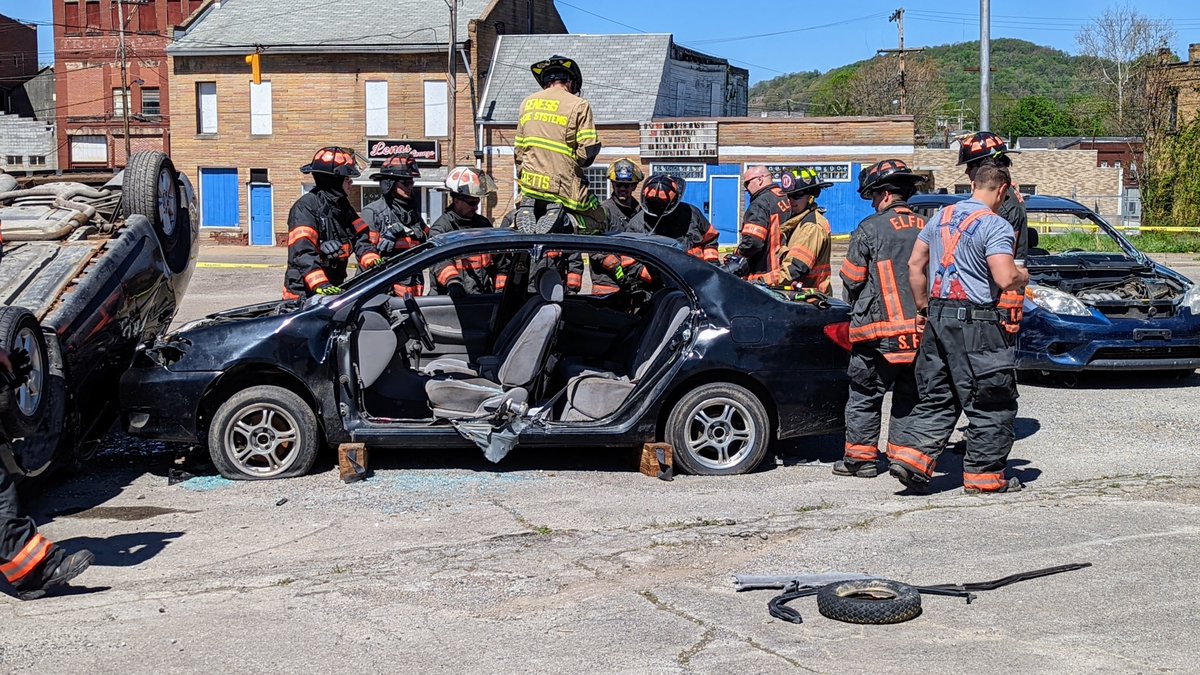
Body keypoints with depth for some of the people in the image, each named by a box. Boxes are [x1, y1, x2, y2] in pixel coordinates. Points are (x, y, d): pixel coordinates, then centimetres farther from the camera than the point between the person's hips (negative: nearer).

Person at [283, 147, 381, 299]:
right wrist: (320, 285, -37)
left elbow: (360, 237, 5)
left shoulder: (342, 205, 13)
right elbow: (302, 251, -26)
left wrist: (373, 261, -16)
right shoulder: (305, 207, -14)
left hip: (334, 290, 8)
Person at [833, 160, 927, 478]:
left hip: (879, 330, -4)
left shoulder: (870, 228, -8)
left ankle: (861, 457, 10)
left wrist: (855, 308, 15)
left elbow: (852, 279, -4)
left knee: (865, 396, 7)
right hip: (920, 330, 5)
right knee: (909, 396, 13)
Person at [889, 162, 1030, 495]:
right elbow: (1005, 279, -20)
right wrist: (1023, 276, 2)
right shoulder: (995, 225, -11)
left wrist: (923, 308, 21)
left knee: (937, 397, 14)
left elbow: (915, 264, 14)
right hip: (975, 322, -7)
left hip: (937, 317, 7)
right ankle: (984, 474, 11)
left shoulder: (941, 216, 11)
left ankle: (909, 455, 2)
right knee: (992, 403, 6)